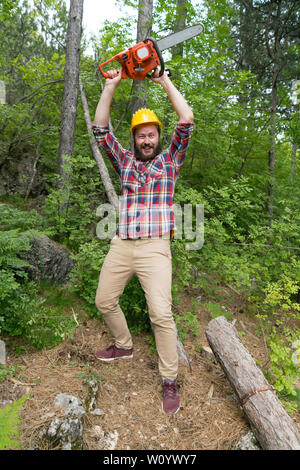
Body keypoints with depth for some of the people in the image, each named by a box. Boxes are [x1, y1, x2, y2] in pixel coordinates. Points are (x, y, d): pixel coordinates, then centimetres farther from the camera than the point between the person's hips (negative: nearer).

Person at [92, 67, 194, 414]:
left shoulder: (169, 161, 8)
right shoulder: (124, 161, 15)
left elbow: (187, 121, -2)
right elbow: (100, 129, 8)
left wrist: (165, 81, 5)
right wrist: (110, 86, 6)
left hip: (155, 248, -4)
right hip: (121, 246, 5)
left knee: (161, 313, -12)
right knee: (104, 301, 14)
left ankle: (170, 381, 7)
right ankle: (123, 346, 41)